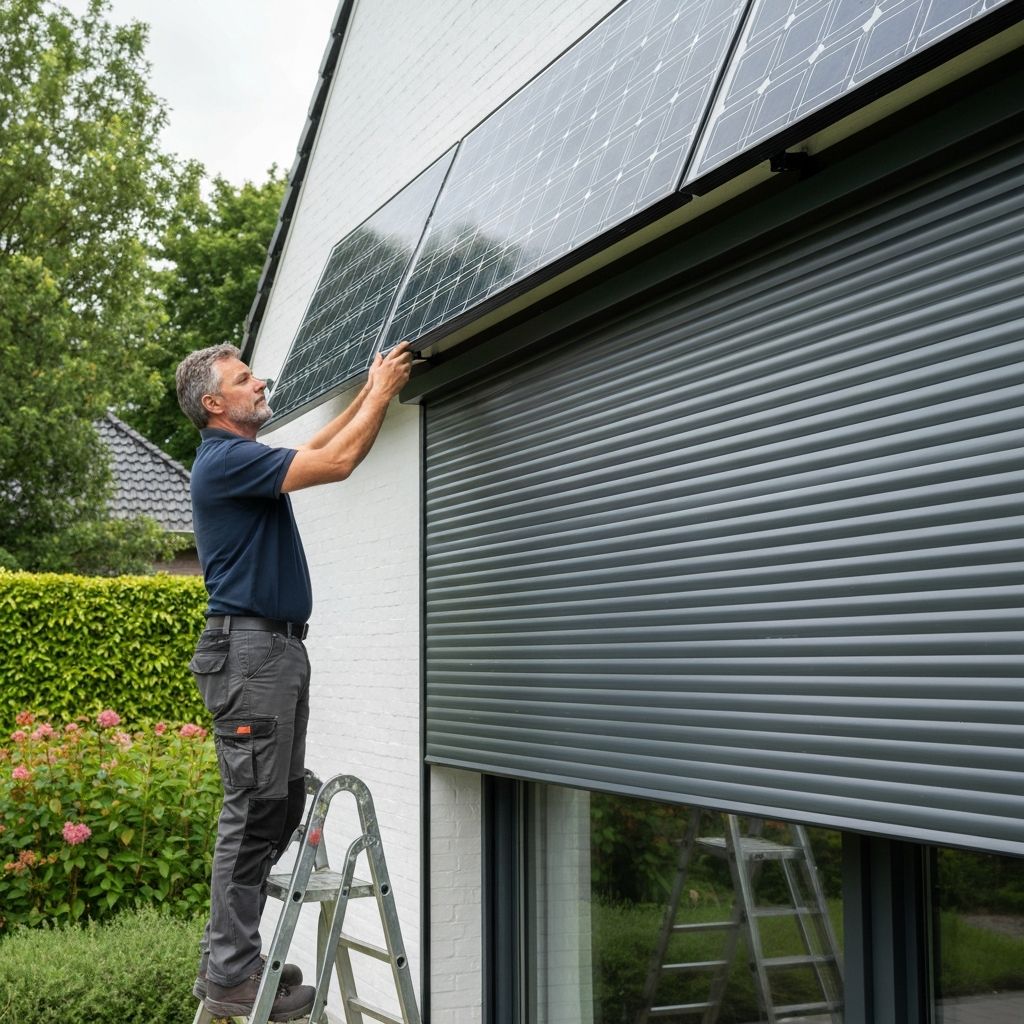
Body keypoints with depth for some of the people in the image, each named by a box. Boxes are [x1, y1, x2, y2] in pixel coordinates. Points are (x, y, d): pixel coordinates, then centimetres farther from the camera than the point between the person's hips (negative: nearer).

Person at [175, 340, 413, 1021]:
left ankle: (233, 953, 18)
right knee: (254, 812, -8)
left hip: (280, 649, 10)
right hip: (248, 647, -10)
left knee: (282, 807, 11)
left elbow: (324, 449, 32)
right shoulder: (225, 459, -13)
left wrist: (371, 391, 25)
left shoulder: (245, 457, 18)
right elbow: (337, 462, -18)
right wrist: (381, 392, -5)